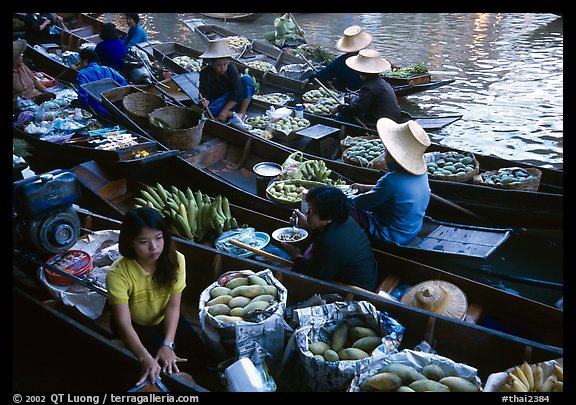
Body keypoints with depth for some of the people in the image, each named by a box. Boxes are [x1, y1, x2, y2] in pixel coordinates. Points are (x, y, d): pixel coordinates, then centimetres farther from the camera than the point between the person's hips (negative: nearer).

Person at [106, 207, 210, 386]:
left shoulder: (175, 260, -23)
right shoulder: (118, 274, -33)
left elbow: (173, 305, -20)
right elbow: (123, 322, -35)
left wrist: (168, 344, -33)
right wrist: (146, 358, -49)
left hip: (165, 319, 3)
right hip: (135, 325, -3)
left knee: (199, 355, -9)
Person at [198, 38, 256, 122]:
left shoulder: (231, 69, -17)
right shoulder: (205, 72, -15)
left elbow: (236, 93, -22)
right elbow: (205, 93, -15)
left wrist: (225, 111, -29)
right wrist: (206, 101, -41)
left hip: (233, 101, 0)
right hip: (218, 101, 0)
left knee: (247, 79, -24)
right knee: (209, 109, -35)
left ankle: (242, 113, -20)